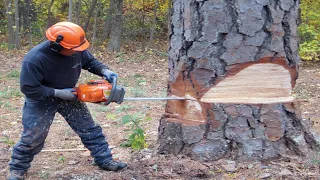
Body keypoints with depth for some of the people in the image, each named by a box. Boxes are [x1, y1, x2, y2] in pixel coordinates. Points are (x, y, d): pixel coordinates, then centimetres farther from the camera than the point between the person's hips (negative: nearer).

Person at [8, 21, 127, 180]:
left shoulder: (77, 50, -20)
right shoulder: (34, 59, -35)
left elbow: (90, 61, 0)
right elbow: (29, 88, -29)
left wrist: (105, 71, -19)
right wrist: (58, 93, -28)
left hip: (69, 96, 5)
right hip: (41, 100, -5)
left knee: (89, 129, 8)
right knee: (33, 137, 0)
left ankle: (105, 160, 22)